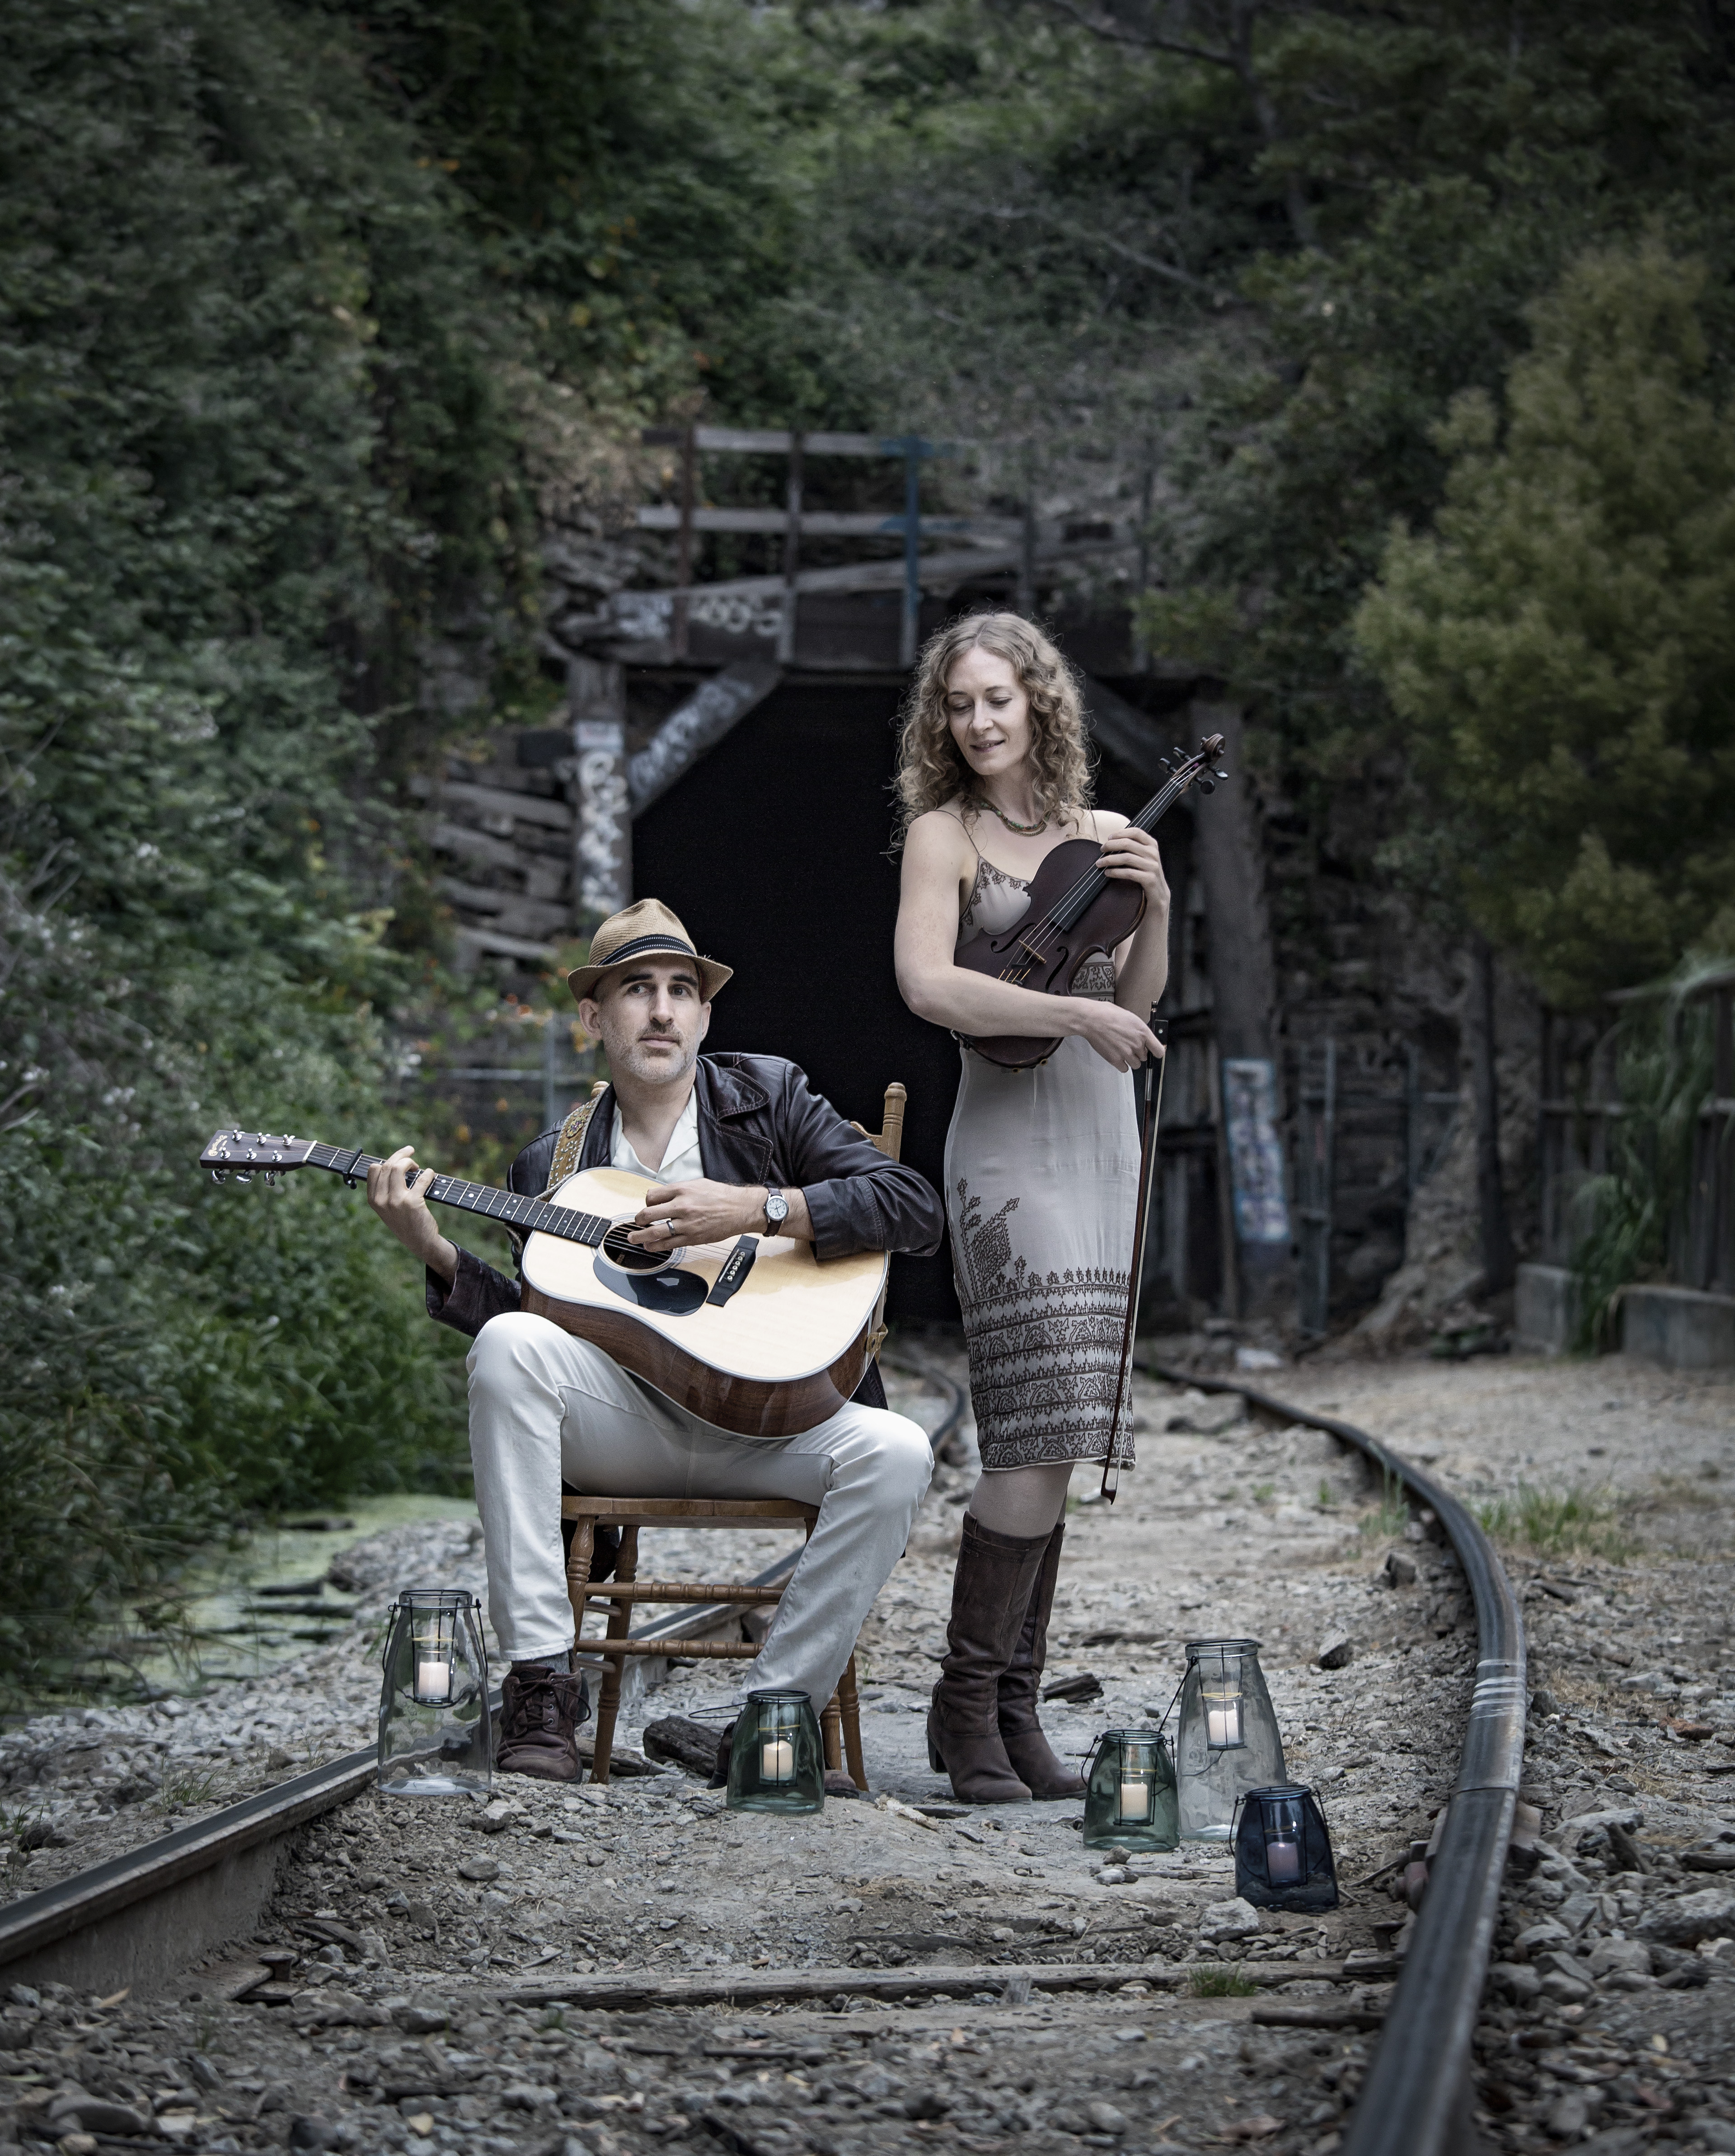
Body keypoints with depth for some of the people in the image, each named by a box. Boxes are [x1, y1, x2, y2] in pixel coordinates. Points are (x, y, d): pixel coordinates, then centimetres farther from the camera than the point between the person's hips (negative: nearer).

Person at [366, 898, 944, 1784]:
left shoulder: (768, 1095, 7)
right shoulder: (552, 1162, 14)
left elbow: (917, 1210, -5)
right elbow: (536, 1316, 7)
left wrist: (754, 1208, -16)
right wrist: (435, 1253, -8)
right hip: (622, 1423, 1)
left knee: (894, 1453, -30)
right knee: (509, 1344, -29)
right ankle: (541, 1687, -29)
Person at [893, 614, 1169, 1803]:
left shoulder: (1102, 833, 15)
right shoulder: (944, 833, -1)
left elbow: (1137, 1003, 13)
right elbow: (926, 983, -15)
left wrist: (1155, 906, -5)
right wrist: (1073, 1013, -21)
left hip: (1105, 1140, 6)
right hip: (1010, 1139, -6)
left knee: (1053, 1440, 5)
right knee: (1040, 1433, -15)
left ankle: (1016, 1709, 9)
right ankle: (966, 1703, -6)